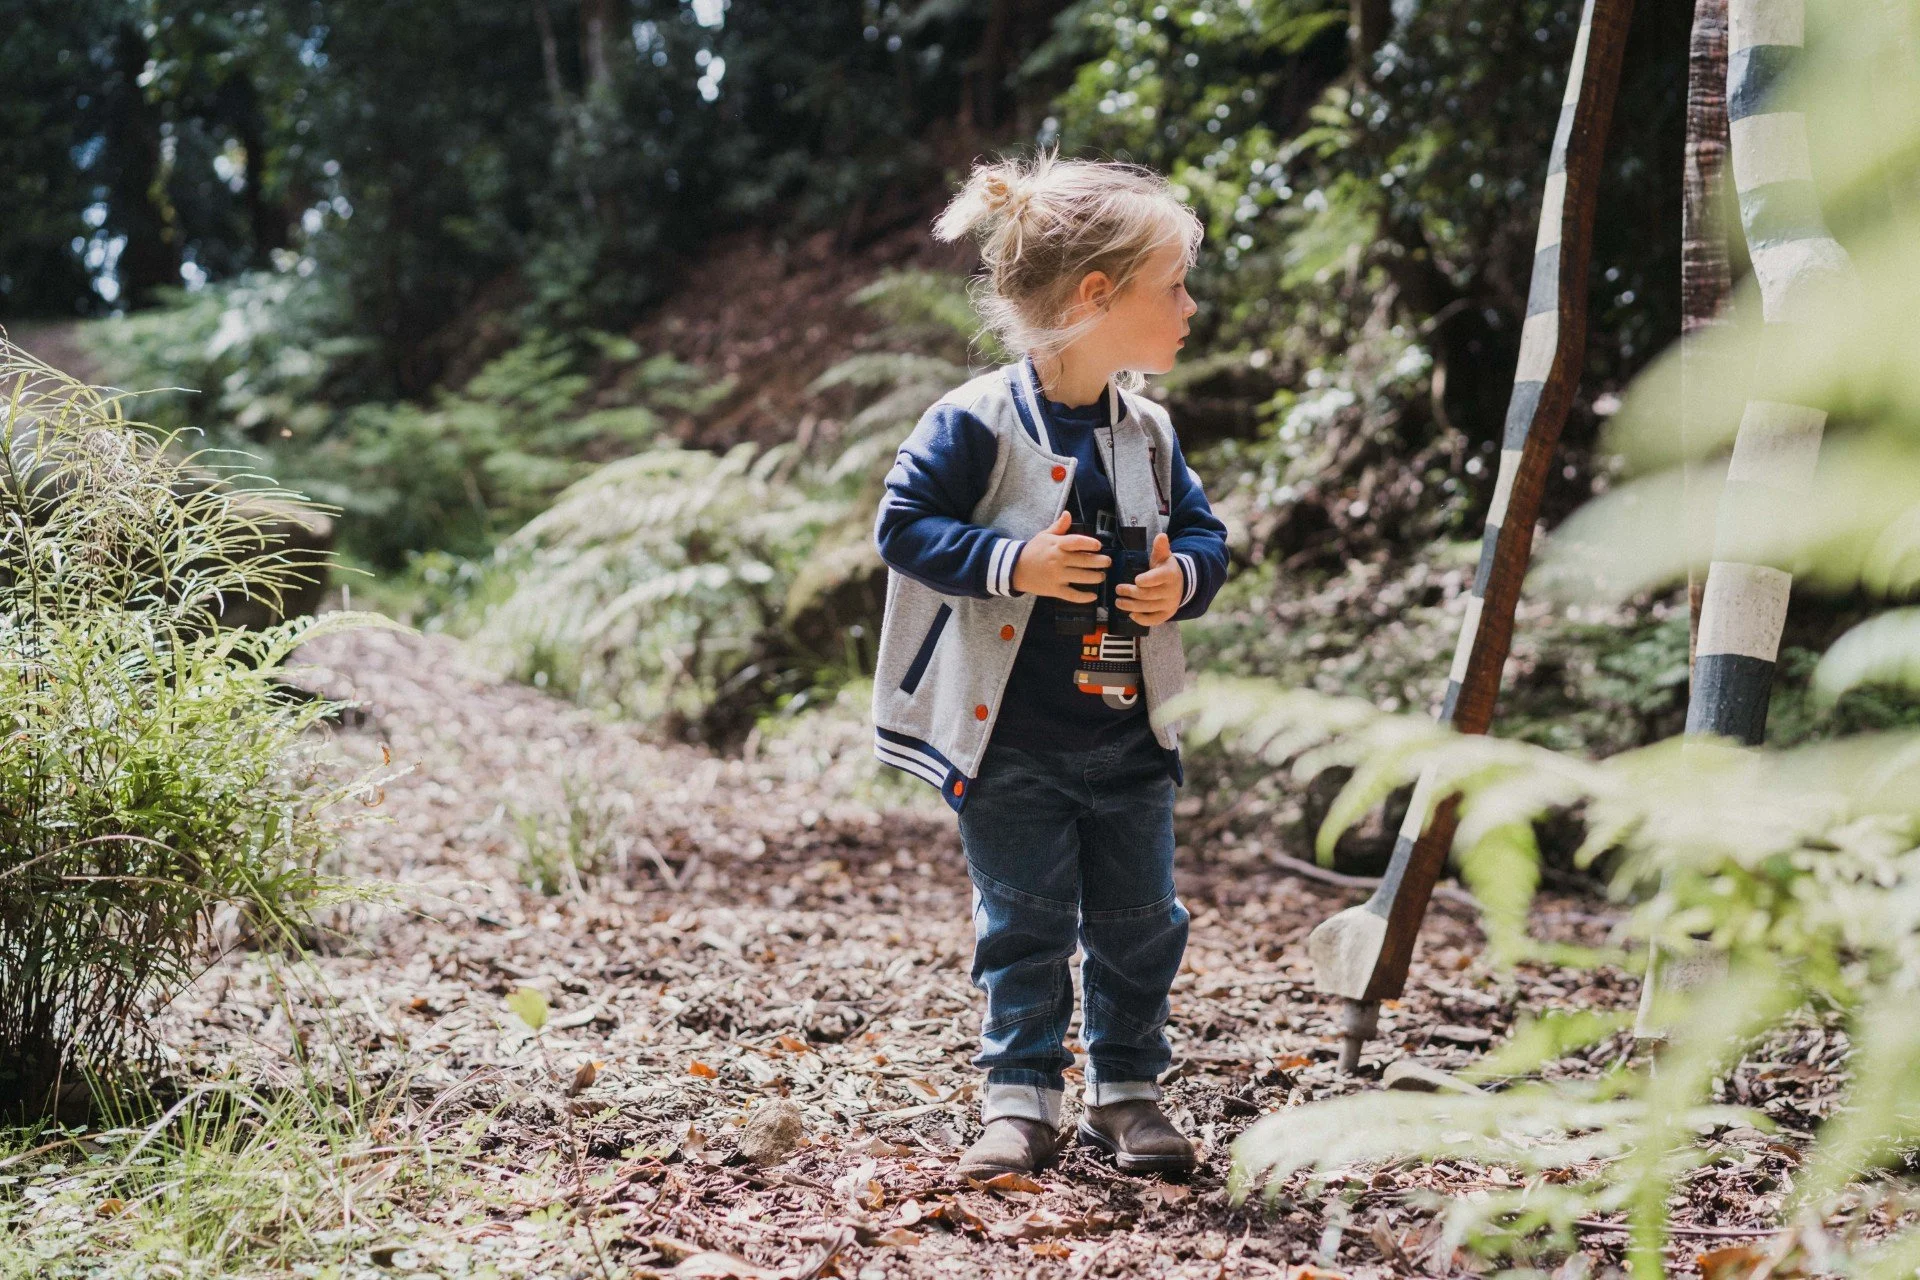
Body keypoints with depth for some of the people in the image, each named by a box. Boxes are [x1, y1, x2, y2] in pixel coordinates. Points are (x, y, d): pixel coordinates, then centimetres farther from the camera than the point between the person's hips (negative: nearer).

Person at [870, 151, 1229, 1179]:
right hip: (1011, 740, -5)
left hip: (1128, 737, 5)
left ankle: (1126, 1091, 26)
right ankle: (1021, 1099, 17)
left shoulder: (1149, 432, 5)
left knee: (1139, 925, 11)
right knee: (1025, 928, 4)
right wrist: (1013, 562, -23)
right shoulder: (976, 422, -13)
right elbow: (905, 524, -13)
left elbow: (1203, 533, 13)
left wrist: (1182, 577, -9)